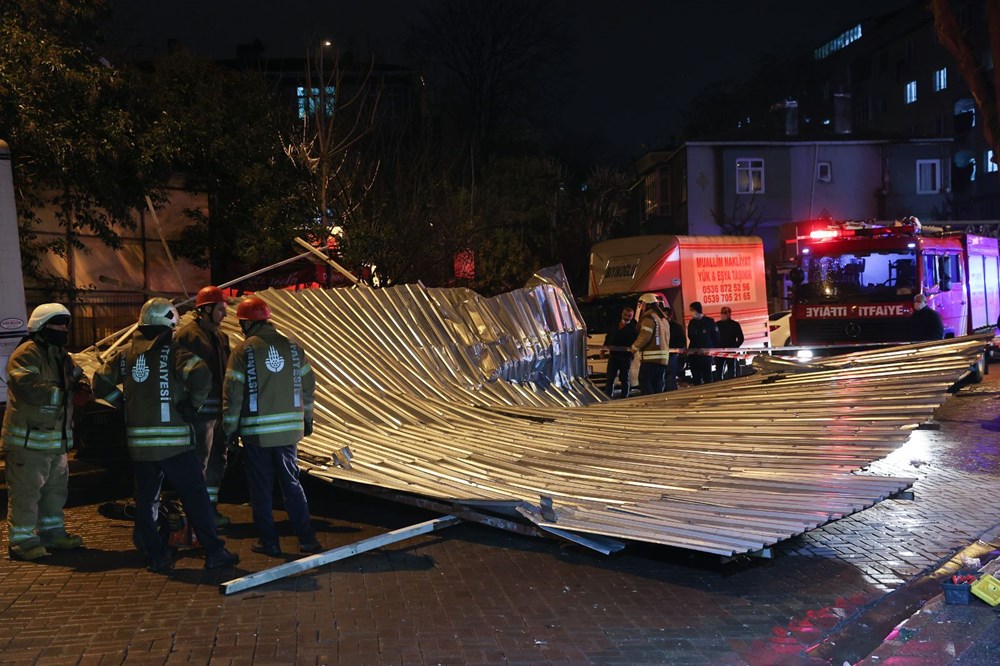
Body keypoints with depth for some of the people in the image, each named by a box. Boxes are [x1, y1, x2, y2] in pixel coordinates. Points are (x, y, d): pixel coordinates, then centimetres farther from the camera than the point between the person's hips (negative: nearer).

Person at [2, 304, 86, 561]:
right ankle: (21, 540, 5)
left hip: (56, 437, 10)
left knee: (56, 487, 18)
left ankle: (51, 531, 31)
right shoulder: (27, 354, -16)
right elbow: (29, 388, -28)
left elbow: (76, 375, 23)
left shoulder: (60, 354, 15)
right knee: (26, 490, -4)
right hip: (29, 437, -10)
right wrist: (62, 392, -28)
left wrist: (81, 384, 0)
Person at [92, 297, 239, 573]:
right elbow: (201, 375, -24)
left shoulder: (125, 354, 7)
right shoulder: (172, 351, -9)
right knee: (195, 497, 2)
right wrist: (193, 404, -9)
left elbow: (101, 383, 12)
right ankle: (214, 552, 5)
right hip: (174, 440, -5)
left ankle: (155, 556, 16)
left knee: (146, 499, 13)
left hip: (139, 443, 5)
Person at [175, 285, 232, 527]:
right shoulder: (188, 334, -11)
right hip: (201, 410, -9)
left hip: (219, 409, 9)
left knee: (217, 462, 16)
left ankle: (211, 509, 28)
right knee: (199, 463, -4)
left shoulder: (219, 336, 16)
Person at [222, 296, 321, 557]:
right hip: (289, 428, 3)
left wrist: (229, 428, 1)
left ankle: (268, 541, 14)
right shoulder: (293, 347, 3)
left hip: (256, 431, -3)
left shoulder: (243, 350, -8)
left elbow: (232, 393, -8)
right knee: (291, 483, 13)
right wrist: (307, 418, 20)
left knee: (261, 488, 8)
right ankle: (306, 538, 12)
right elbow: (308, 386, 8)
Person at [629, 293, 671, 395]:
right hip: (663, 358, 9)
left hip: (650, 358, -9)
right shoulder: (663, 319, 19)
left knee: (644, 383, -5)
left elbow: (644, 337, -19)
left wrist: (633, 348, -4)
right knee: (658, 385, 10)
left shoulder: (649, 318, -11)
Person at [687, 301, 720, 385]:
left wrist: (713, 350, -2)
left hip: (706, 353, -4)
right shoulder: (692, 322, 7)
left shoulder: (709, 321, -5)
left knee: (707, 378, -1)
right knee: (696, 378, 8)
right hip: (694, 354, 4)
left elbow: (716, 337, -1)